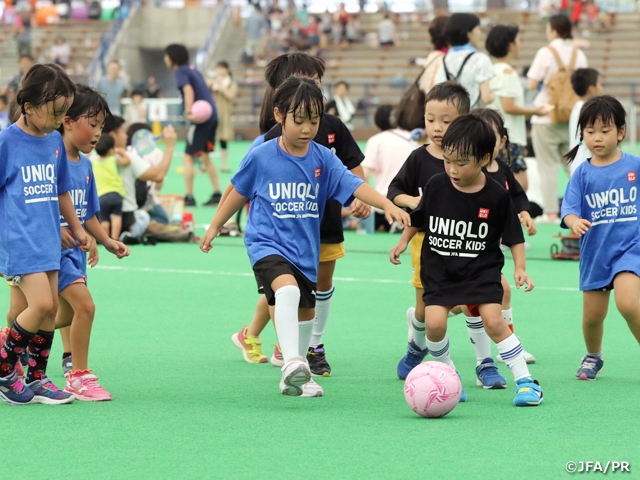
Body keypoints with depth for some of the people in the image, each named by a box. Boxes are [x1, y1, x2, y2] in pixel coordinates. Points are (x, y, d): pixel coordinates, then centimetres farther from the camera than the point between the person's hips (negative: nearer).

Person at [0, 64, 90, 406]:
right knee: (40, 304, -16)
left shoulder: (55, 141, 10)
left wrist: (76, 229, 25)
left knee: (50, 308, 7)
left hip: (48, 241, 7)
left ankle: (36, 380, 17)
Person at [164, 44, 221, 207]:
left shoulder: (181, 71, -7)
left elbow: (189, 90, -23)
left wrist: (189, 111, -35)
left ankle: (189, 197, -6)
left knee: (188, 157, -4)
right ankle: (217, 195, 15)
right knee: (204, 156, 17)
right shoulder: (192, 69, 18)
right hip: (211, 115, 9)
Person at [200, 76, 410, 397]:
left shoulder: (323, 159, -3)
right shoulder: (261, 157, -8)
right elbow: (238, 192, 8)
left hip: (305, 249, 5)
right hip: (267, 244, -5)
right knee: (288, 289, -32)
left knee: (306, 313, 17)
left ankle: (297, 378, 35)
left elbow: (354, 185, -14)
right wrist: (215, 227, 15)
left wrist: (387, 205, -30)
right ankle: (291, 363, -39)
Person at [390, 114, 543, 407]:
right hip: (439, 270, 2)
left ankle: (524, 380, -3)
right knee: (434, 322, -15)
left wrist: (520, 268, -10)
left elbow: (514, 237, 0)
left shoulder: (497, 196, -10)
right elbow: (418, 218, 15)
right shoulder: (436, 186, -5)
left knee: (493, 321, -17)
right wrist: (403, 242, 7)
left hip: (482, 271, -2)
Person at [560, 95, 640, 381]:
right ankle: (593, 357, 41)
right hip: (595, 253, 3)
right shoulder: (582, 173, -1)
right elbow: (569, 207, -9)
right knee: (592, 315, 11)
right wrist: (574, 221, -32)